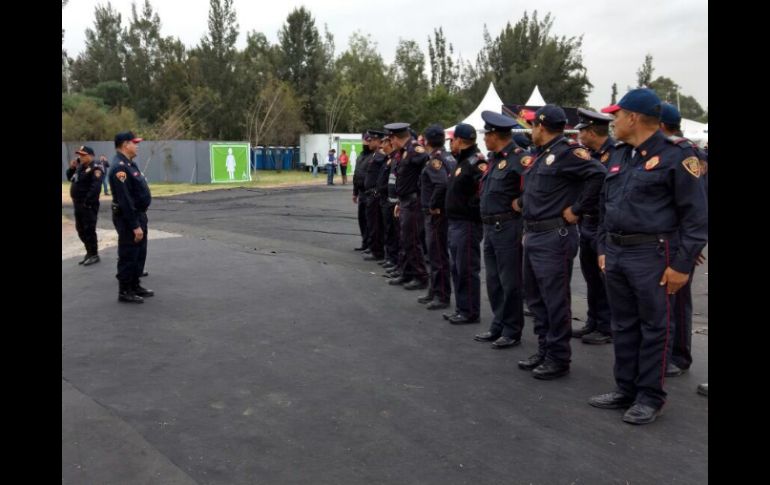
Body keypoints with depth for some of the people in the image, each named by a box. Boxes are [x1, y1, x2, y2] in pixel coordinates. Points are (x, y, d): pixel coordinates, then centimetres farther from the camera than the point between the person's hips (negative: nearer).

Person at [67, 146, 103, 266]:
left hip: (88, 205, -9)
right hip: (78, 204, 9)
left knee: (89, 230, -4)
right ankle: (89, 252, 26)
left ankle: (94, 255, 6)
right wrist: (71, 168, 5)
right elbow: (70, 178, 24)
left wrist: (87, 202, -25)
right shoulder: (80, 167, 13)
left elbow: (95, 187, -26)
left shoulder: (95, 169, -16)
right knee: (81, 230, 15)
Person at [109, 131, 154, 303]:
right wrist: (134, 225, -25)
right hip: (128, 218, -10)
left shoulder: (129, 163, 12)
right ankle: (124, 292, 9)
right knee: (128, 256, -1)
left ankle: (135, 286, 28)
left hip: (139, 215, 10)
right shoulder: (119, 167, -21)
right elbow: (124, 201, -26)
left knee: (139, 254, 18)